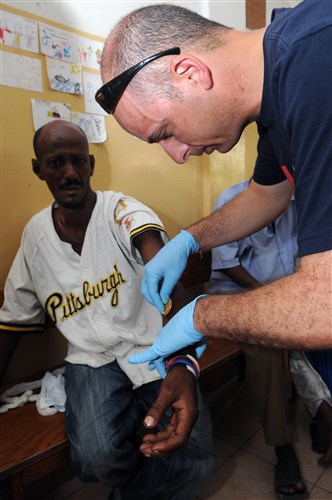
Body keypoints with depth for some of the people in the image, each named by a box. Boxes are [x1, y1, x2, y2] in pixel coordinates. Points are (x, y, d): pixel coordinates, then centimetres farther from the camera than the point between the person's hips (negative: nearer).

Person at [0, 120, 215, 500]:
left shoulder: (124, 211, -10)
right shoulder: (35, 232, 4)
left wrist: (185, 362, -45)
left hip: (154, 346, -1)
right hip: (92, 358, 2)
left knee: (196, 458, -16)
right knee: (97, 456, -24)